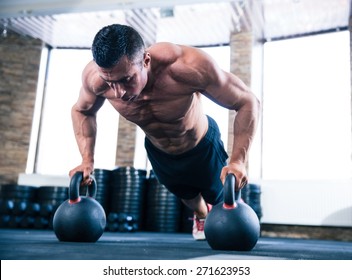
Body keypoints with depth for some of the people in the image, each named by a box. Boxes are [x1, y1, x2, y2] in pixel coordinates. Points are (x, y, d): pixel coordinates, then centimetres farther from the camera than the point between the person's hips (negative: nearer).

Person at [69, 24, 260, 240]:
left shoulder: (189, 66, -44)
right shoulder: (94, 77, -33)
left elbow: (248, 102, -33)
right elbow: (82, 111, -9)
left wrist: (238, 161, -43)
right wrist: (87, 160, -20)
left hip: (203, 145, -3)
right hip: (158, 152, 3)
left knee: (223, 199, 20)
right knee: (188, 197, 29)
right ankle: (201, 216, 66)